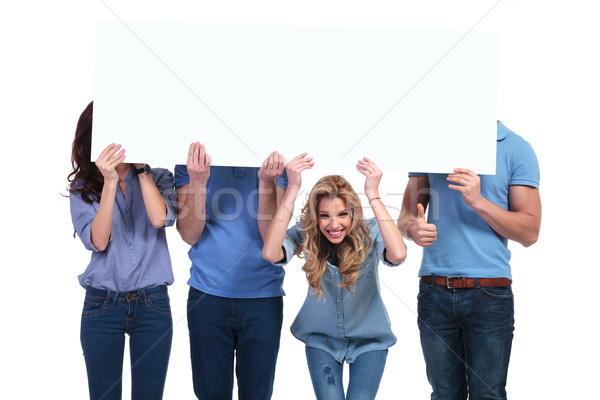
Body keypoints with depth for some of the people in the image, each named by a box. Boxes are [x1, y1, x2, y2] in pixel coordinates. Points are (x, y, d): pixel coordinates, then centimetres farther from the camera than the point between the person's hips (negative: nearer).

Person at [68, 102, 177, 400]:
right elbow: (98, 241, -12)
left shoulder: (158, 177, 2)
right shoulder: (82, 187, 2)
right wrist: (109, 182, -20)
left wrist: (141, 167, -12)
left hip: (152, 304, 0)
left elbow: (160, 218, -17)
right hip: (102, 305, 0)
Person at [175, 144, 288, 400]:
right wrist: (198, 181, -22)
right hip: (208, 294, 0)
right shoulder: (190, 163, 0)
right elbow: (189, 234, -7)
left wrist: (267, 181, -23)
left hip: (263, 296, 0)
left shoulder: (274, 164, 0)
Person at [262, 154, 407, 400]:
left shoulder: (370, 234, -20)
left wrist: (373, 195, -42)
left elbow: (398, 254, -43)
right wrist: (292, 190, -40)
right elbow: (270, 253, -38)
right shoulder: (306, 235, -17)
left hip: (369, 340, 0)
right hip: (321, 339, 1)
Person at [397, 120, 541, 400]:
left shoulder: (517, 149, 2)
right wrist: (414, 229, -12)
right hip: (435, 291, 2)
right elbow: (405, 216, 12)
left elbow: (529, 233, -2)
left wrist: (478, 201, -15)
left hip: (489, 293, -2)